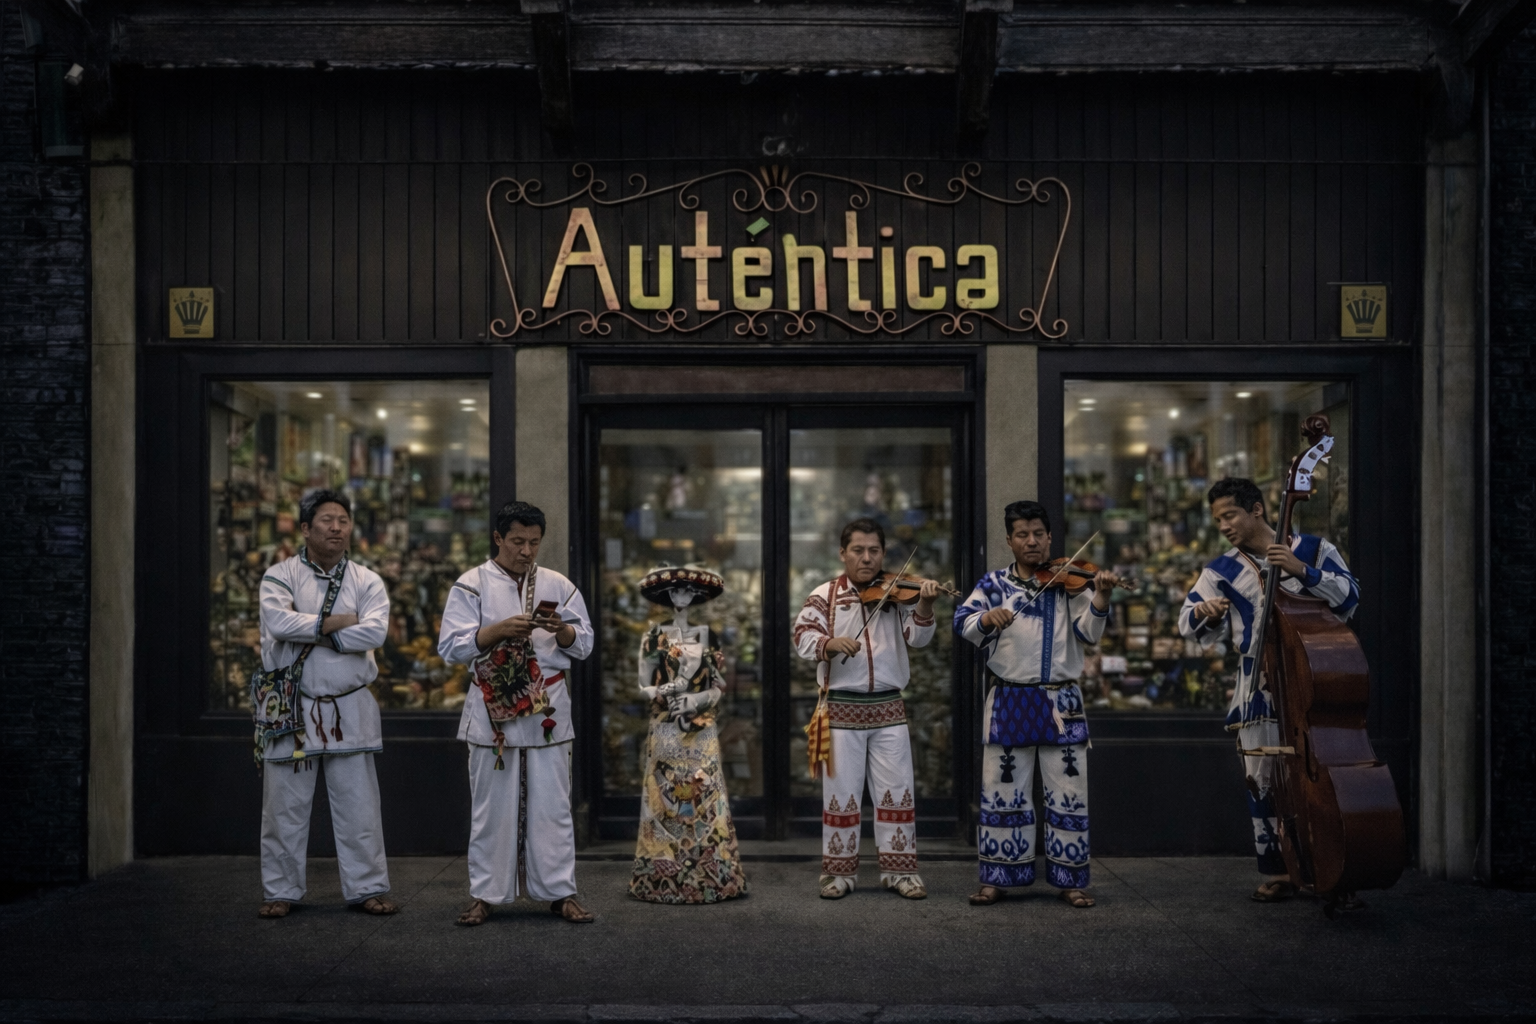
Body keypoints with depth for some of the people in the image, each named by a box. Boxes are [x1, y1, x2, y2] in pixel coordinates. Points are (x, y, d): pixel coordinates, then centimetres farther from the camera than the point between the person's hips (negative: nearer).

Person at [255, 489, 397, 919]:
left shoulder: (367, 581, 5)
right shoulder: (280, 575, 1)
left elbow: (374, 632, -13)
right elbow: (277, 621, -19)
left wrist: (309, 630, -13)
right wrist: (337, 622, -14)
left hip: (349, 708, 1)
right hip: (291, 706, -1)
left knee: (358, 804, 5)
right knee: (285, 806, 5)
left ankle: (367, 887, 15)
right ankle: (280, 891, 18)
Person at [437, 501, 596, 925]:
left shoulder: (558, 586, 10)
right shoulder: (471, 585, 2)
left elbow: (585, 643, 9)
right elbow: (451, 647, -5)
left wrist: (562, 630, -12)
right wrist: (499, 629, -18)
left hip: (548, 711, 2)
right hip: (493, 710, -2)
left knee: (552, 804, 4)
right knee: (492, 806, 3)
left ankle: (561, 892, 11)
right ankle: (484, 894, 13)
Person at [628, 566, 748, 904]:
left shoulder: (706, 635, 9)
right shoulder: (656, 636, 4)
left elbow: (719, 686, 6)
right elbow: (645, 686, 1)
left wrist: (696, 700, -11)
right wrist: (669, 695, -16)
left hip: (701, 729, 1)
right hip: (666, 730, -1)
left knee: (703, 796, -1)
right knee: (667, 796, -2)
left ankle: (708, 874, 3)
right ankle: (664, 876, 2)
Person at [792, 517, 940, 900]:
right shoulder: (824, 596, 1)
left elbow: (917, 638, -4)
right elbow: (803, 637, -8)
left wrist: (925, 607, -23)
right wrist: (830, 643, -29)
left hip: (889, 707, 1)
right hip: (841, 707, -1)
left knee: (897, 792, 4)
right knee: (841, 792, 4)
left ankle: (899, 869, 13)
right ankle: (840, 871, 14)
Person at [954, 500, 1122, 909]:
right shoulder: (994, 583, 7)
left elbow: (1089, 632, -6)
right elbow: (963, 623, -5)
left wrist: (1101, 596, -23)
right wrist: (987, 617, -27)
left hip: (1061, 704, 0)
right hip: (1008, 702, 0)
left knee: (1069, 794, 1)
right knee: (1002, 793, 5)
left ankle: (1070, 881, 11)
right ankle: (998, 879, 14)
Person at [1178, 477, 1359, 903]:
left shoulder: (1311, 548, 6)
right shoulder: (1220, 572, 9)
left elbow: (1349, 597, -5)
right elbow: (1189, 624, -3)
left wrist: (1303, 572, -19)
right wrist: (1205, 612, -26)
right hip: (1259, 688, 2)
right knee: (1263, 780, 0)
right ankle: (1275, 872, 11)